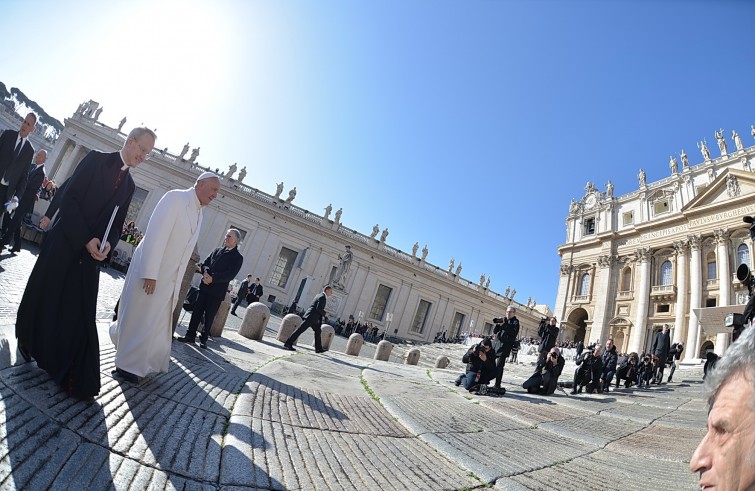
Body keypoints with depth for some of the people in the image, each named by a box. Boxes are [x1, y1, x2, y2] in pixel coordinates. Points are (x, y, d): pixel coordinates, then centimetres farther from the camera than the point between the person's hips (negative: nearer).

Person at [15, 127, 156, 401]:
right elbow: (69, 199, -11)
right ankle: (30, 345, 39)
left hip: (92, 252, 3)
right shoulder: (96, 159, -4)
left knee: (81, 314, 2)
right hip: (64, 243, -3)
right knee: (44, 296, 11)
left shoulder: (129, 185, 11)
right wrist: (86, 239, -16)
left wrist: (107, 243, -8)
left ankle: (77, 377, 5)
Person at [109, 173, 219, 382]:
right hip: (150, 271, -7)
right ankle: (128, 364, 21)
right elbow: (156, 234, -20)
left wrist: (177, 284, 9)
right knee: (138, 318, 5)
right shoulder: (176, 197, -12)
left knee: (158, 322, 14)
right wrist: (150, 274, -24)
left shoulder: (199, 214, 11)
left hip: (169, 278, 7)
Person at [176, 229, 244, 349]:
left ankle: (203, 339, 17)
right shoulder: (217, 251, 11)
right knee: (197, 312, 7)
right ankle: (190, 335, 19)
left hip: (218, 292, -4)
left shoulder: (238, 258, -4)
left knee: (209, 317, 4)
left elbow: (230, 275, -13)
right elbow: (205, 263, 7)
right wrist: (205, 272, -15)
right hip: (204, 287, 4)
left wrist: (213, 278, -21)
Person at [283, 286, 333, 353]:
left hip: (313, 318, 11)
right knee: (300, 330, -8)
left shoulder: (319, 295, 15)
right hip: (311, 317, -11)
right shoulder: (322, 297, -15)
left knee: (318, 331, 16)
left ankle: (318, 348, 22)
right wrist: (325, 313, -7)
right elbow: (318, 308, -22)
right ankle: (287, 344, -4)